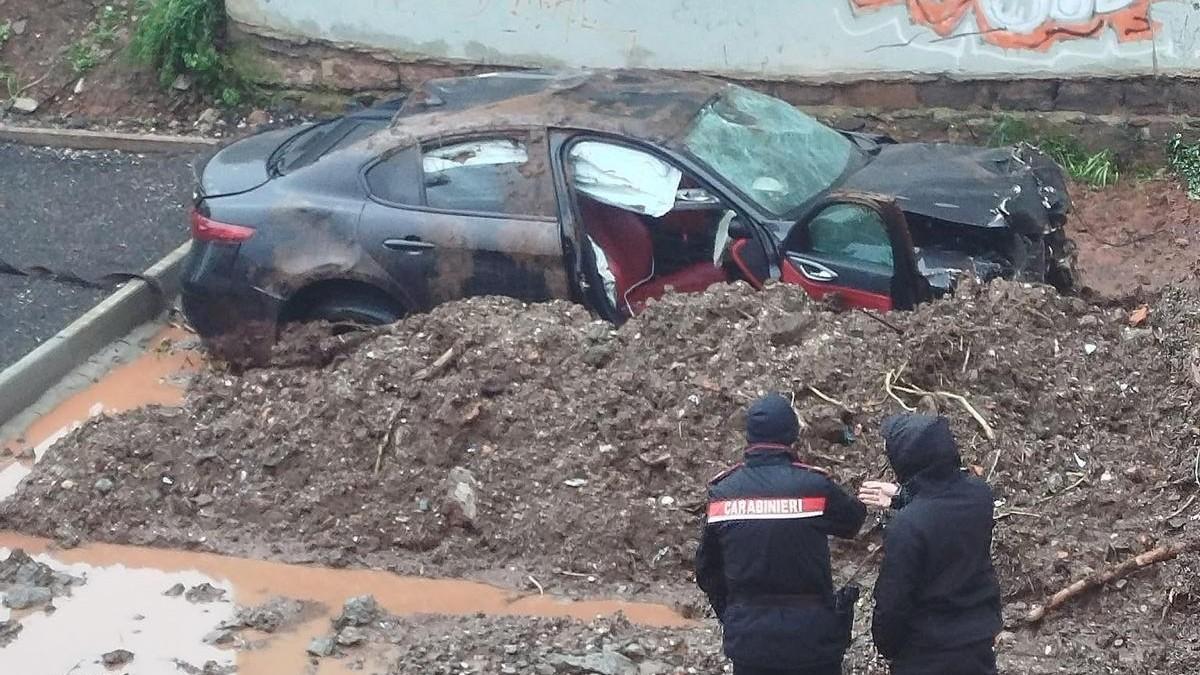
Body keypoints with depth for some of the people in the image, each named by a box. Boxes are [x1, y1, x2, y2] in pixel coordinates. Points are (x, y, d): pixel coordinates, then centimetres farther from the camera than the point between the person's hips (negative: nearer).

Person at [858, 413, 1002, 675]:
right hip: (980, 637, 6)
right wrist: (902, 498, 12)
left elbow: (892, 601, -20)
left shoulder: (906, 527, -30)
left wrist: (886, 644, -3)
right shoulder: (978, 493, -12)